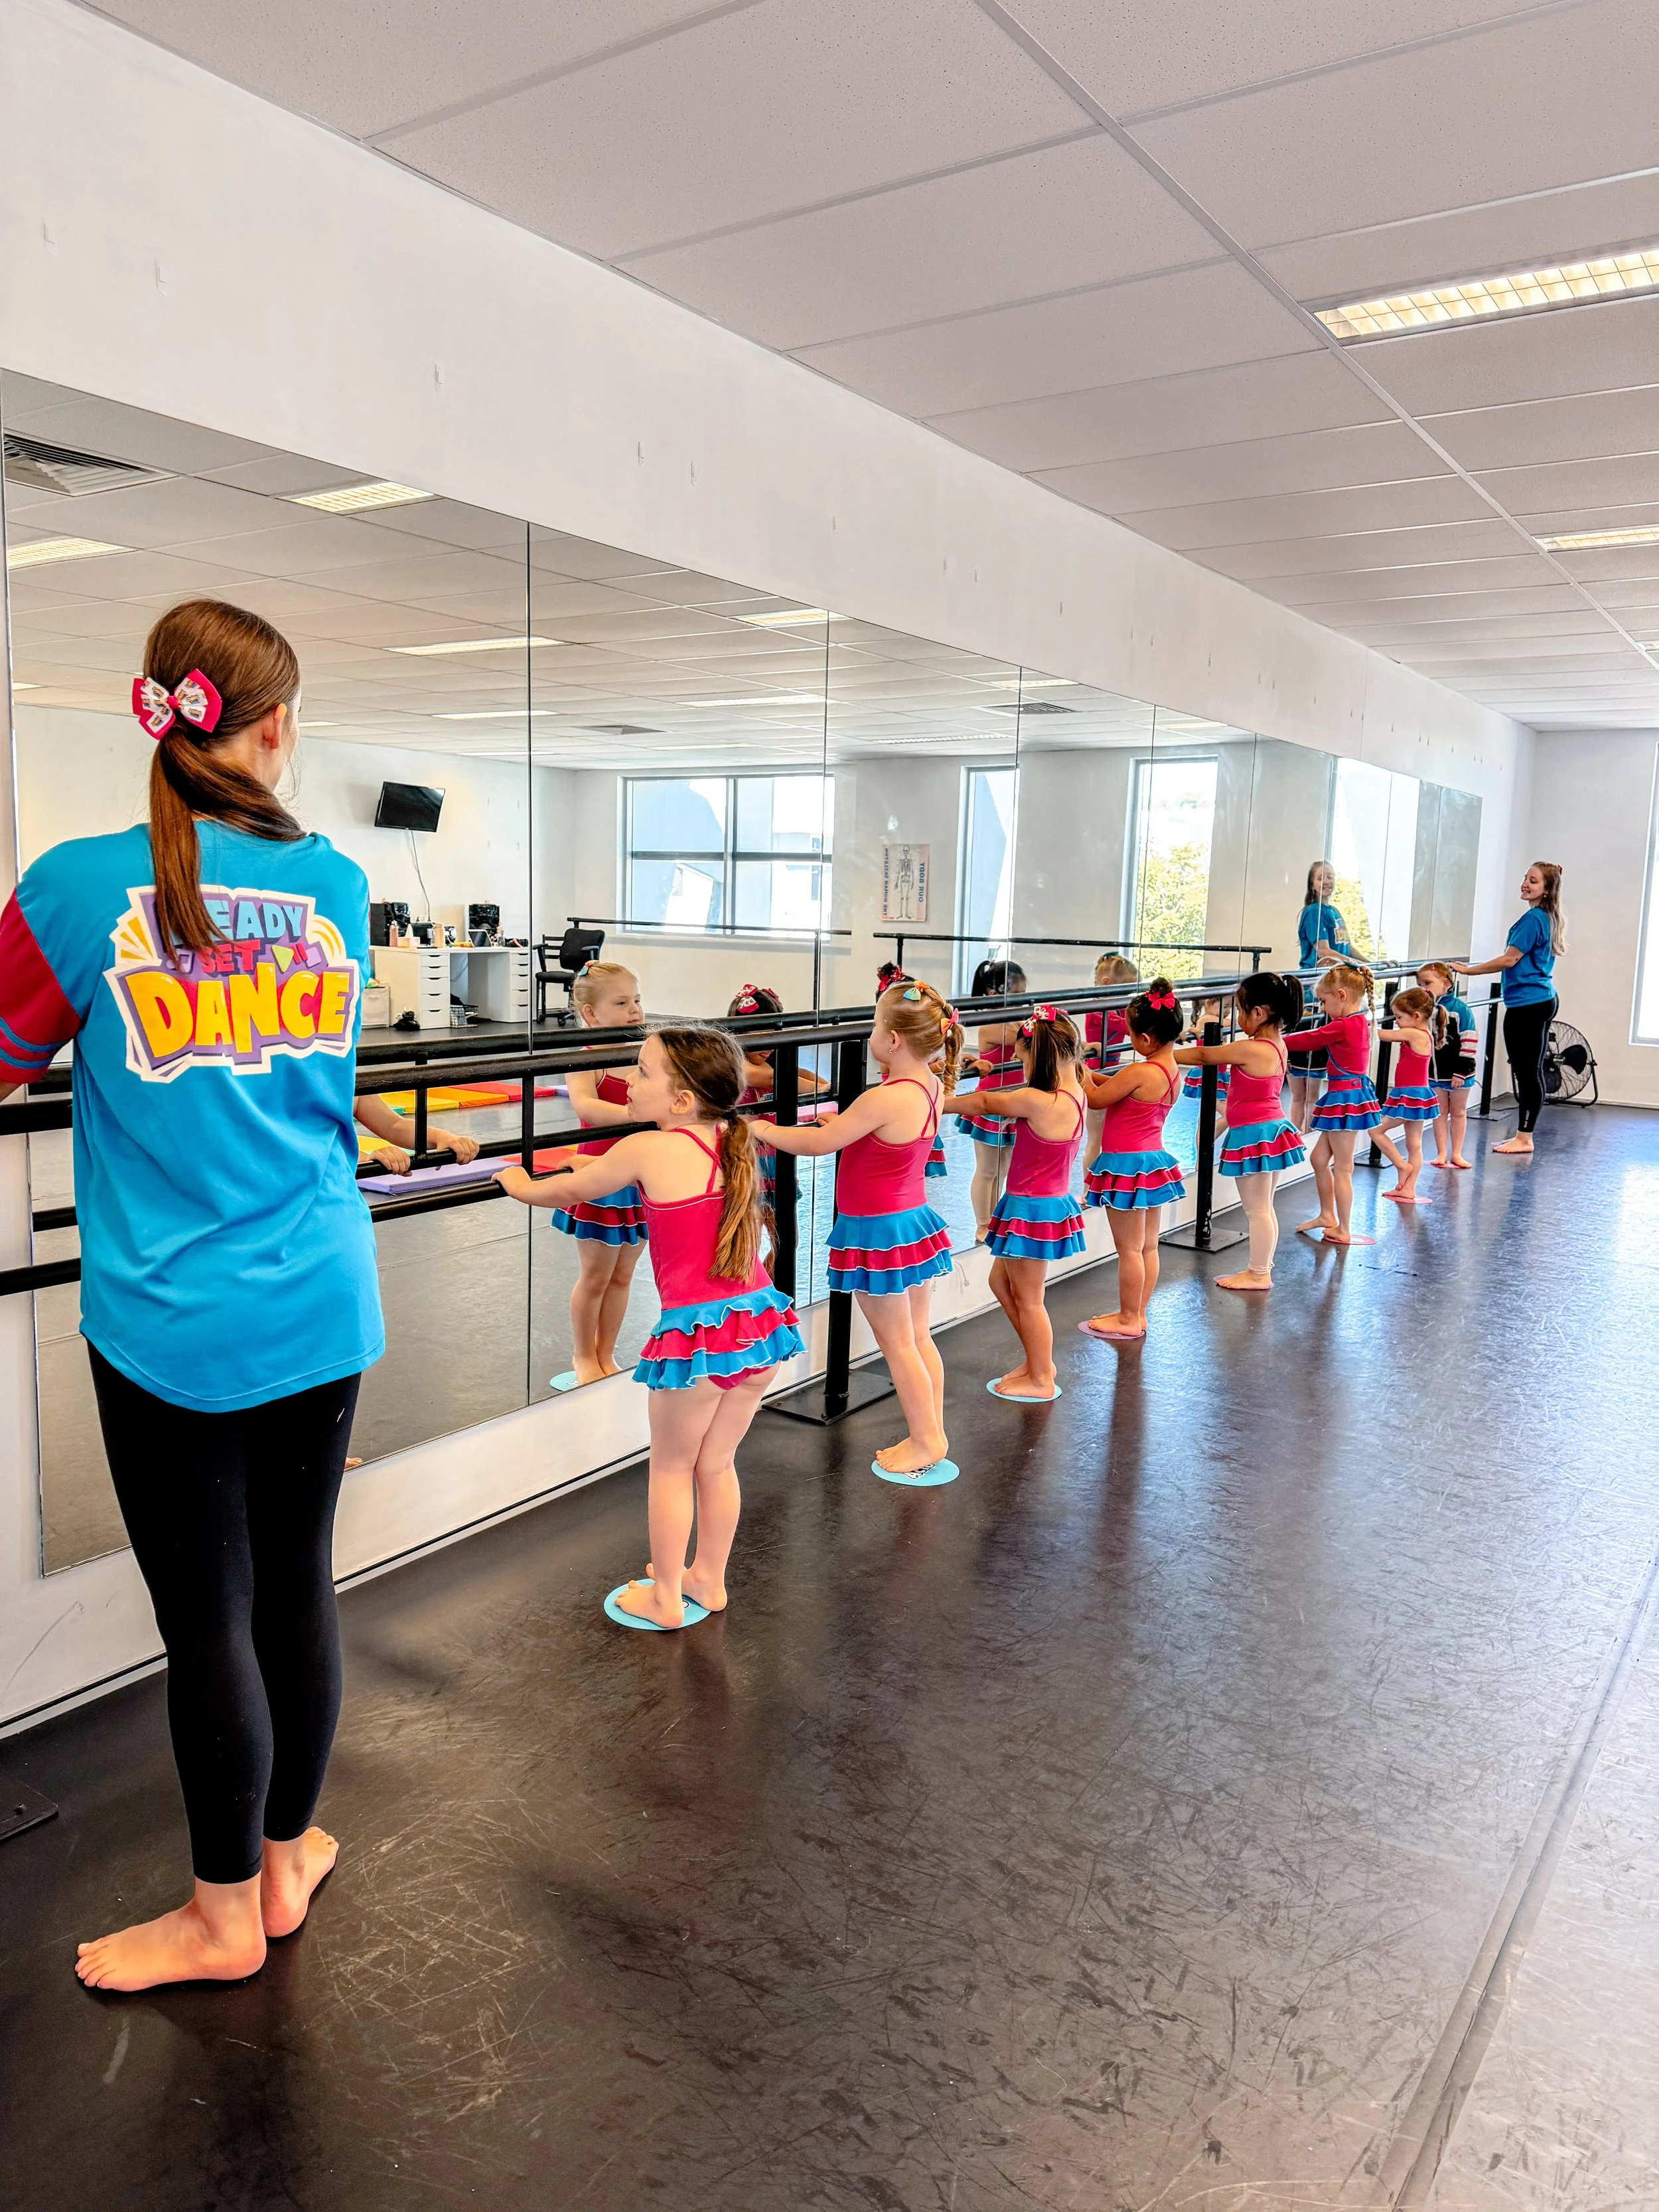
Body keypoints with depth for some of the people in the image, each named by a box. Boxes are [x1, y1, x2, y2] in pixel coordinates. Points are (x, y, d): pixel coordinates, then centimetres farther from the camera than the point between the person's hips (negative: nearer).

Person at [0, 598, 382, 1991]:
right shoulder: (337, 884, 2)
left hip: (173, 1322, -3)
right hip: (324, 1307, 4)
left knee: (207, 1616, 9)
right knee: (299, 1585, 16)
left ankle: (224, 1917, 29)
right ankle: (284, 1861, 37)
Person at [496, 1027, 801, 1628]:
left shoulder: (647, 1150, -11)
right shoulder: (735, 1146, 7)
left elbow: (566, 1192, 4)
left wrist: (522, 1185, 25)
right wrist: (604, 1168, 37)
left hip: (697, 1330, -6)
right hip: (759, 1315, 6)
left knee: (671, 1467, 14)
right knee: (716, 1463, 22)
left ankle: (665, 1597, 25)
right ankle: (708, 1579, 36)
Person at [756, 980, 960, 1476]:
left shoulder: (884, 1100, -26)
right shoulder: (931, 1087, 0)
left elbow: (819, 1143, -19)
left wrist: (763, 1130, -7)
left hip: (878, 1230, -9)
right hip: (914, 1218, 9)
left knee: (897, 1344, 4)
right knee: (918, 1337, 16)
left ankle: (926, 1440, 12)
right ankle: (932, 1432, 25)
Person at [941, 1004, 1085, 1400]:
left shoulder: (1036, 1101, -26)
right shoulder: (1074, 1094, 2)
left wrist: (940, 1103, 2)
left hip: (1033, 1208, -9)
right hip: (1052, 1201, 9)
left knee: (1027, 1298, 8)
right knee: (1001, 1283, 23)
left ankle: (1041, 1379, 23)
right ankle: (1039, 1360, 34)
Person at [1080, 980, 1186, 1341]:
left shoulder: (1139, 1072, -24)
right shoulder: (1173, 1072, 3)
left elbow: (1096, 1099, -13)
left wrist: (1081, 1077, 2)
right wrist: (1094, 1076, 9)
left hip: (1126, 1164, -9)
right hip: (1155, 1159, 9)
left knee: (1129, 1247, 2)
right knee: (1148, 1246, 14)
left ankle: (1128, 1320, 13)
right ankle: (1137, 1314, 25)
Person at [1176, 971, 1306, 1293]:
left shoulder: (1249, 1049, -21)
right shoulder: (1277, 1044, 6)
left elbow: (1203, 1055, -12)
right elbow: (1215, 1055, 17)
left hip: (1252, 1134, -9)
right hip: (1274, 1127, 9)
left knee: (1256, 1209, 1)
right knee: (1264, 1207, 17)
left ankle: (1258, 1273, 10)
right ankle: (1263, 1267, 26)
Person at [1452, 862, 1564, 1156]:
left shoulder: (1532, 919, -15)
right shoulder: (1550, 919, 16)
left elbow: (1510, 959, -16)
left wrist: (1468, 970, -10)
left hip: (1526, 1004, -11)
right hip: (1545, 1000, 11)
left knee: (1525, 1071, -6)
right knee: (1532, 1071, 12)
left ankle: (1523, 1138, -2)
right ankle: (1524, 1135, 17)